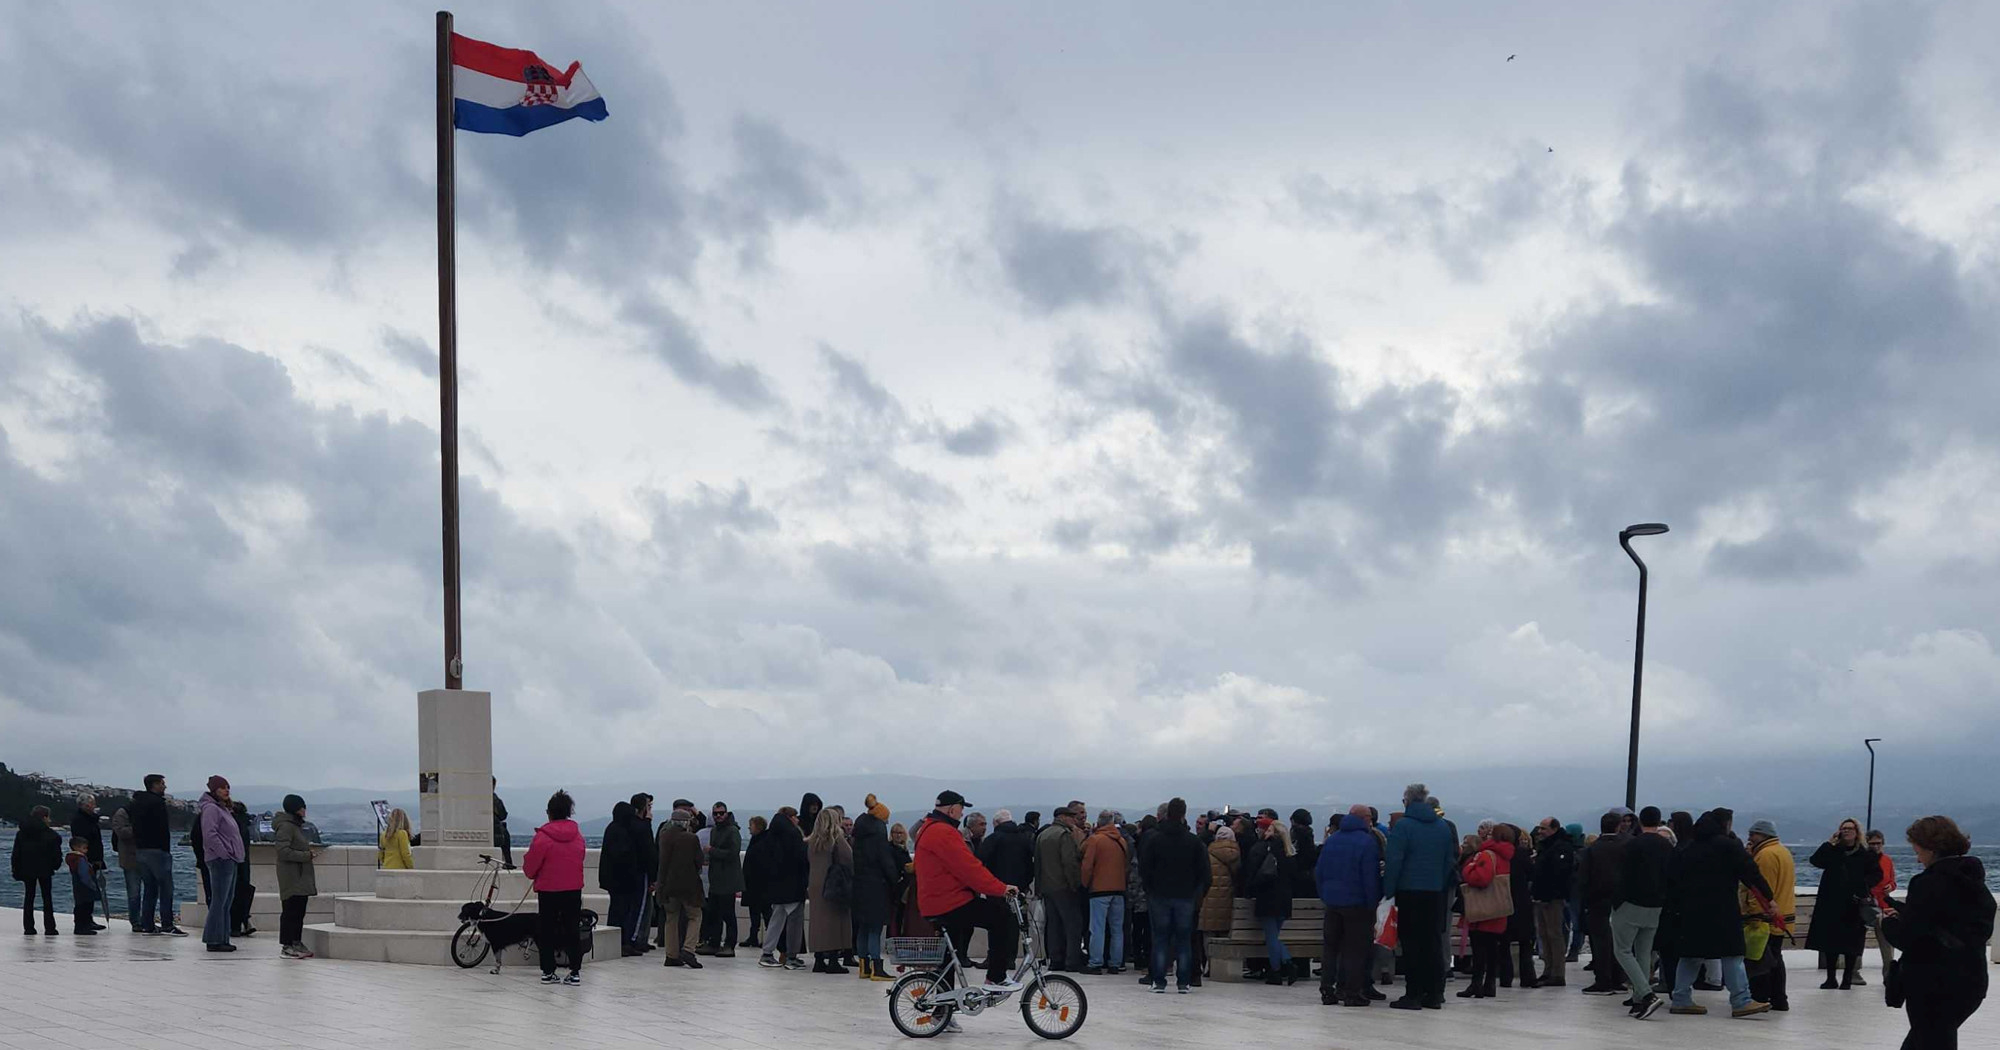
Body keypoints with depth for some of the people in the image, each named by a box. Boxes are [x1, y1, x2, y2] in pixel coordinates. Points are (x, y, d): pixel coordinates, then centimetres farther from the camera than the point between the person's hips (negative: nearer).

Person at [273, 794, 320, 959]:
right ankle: (286, 945, -4)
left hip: (301, 877, 10)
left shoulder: (296, 825, 19)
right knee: (290, 911, -7)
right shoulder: (285, 826, -13)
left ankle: (296, 942, 17)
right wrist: (307, 855, -18)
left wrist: (309, 850, 11)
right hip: (291, 877, -10)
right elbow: (284, 851, -21)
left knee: (299, 911, 12)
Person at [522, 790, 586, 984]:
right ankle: (575, 972, 5)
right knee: (572, 931, 8)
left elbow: (530, 866, -8)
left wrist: (533, 876, 14)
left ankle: (548, 972, 9)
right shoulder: (578, 834, 2)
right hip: (574, 890, 3)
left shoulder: (543, 836, -13)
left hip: (548, 890, -3)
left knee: (546, 931, 8)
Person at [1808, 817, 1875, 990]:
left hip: (1853, 905, -2)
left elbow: (1877, 874, 5)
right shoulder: (1833, 851, 6)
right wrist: (1829, 844, -11)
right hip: (1831, 904, 2)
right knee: (1830, 942, 5)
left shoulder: (1864, 855, 2)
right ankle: (1831, 978, 16)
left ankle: (1847, 979, 10)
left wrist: (1865, 885, -10)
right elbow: (1815, 860, -8)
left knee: (1851, 943, 1)